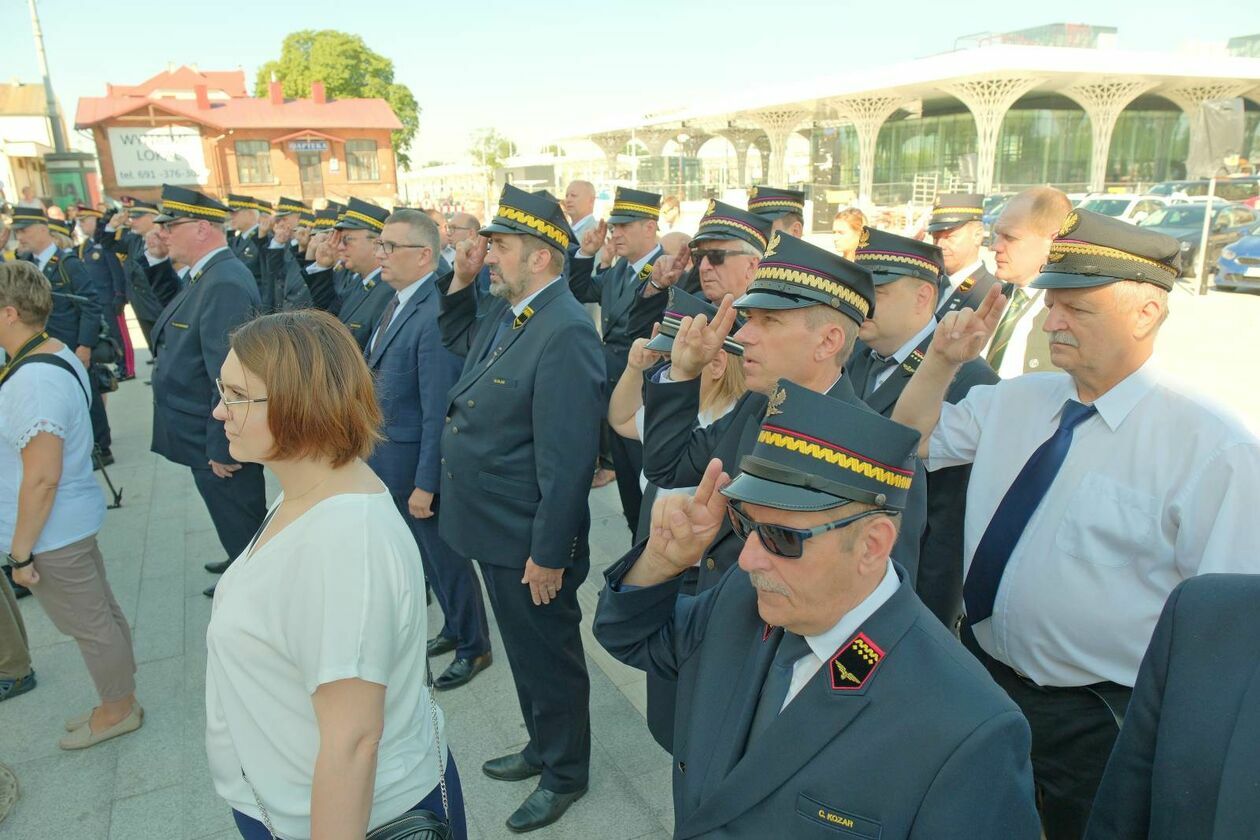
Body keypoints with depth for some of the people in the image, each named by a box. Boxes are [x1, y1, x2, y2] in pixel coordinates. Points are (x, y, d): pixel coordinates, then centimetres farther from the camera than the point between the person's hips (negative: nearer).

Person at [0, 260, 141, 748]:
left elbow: (42, 478, -26)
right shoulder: (53, 352, 3)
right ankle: (120, 702, 36)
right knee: (100, 615, 20)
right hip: (72, 519, 9)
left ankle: (118, 711, 28)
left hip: (53, 531, -9)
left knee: (90, 625, 9)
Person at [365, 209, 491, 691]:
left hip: (417, 464, -9)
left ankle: (474, 647, 29)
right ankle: (456, 628, 42)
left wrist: (426, 483, -21)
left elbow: (438, 411, -25)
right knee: (428, 555, 22)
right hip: (389, 460, 9)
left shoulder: (435, 314, -25)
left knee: (445, 556, 9)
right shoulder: (399, 302, 5)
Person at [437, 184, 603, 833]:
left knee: (548, 657, 12)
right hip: (495, 531, 9)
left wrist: (547, 554, -22)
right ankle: (542, 747, 48)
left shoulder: (566, 334, -25)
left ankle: (565, 773, 36)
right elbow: (458, 339, 25)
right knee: (524, 649, 25)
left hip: (530, 542, -9)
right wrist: (460, 278, 7)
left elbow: (567, 460, -26)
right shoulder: (503, 313, 3)